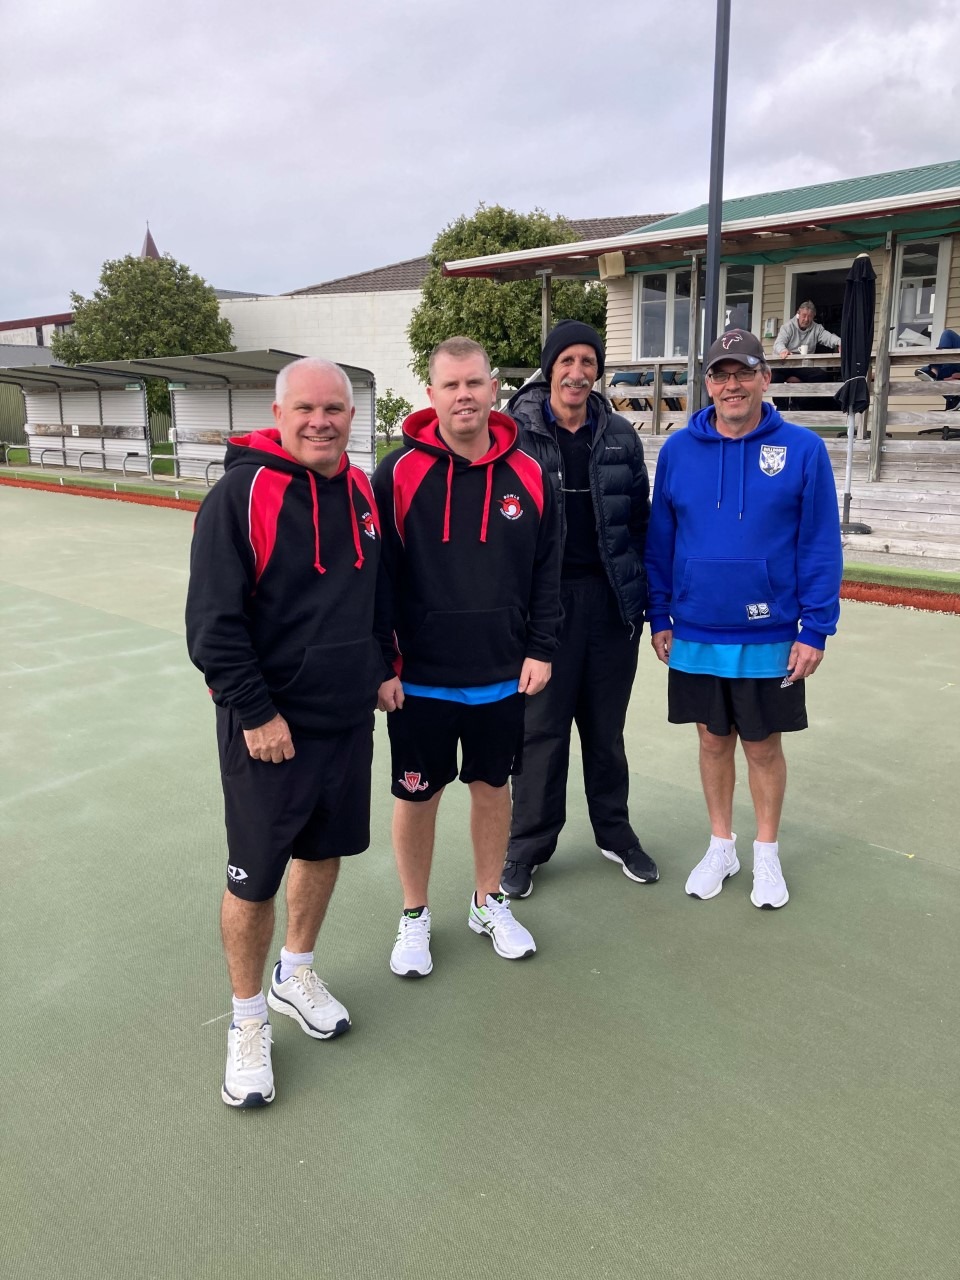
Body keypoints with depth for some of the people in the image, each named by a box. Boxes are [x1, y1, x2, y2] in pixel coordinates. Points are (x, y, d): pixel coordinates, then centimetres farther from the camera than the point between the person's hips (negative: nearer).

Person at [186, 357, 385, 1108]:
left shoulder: (362, 491, 5)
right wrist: (256, 712, -17)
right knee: (254, 876, 4)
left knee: (325, 849, 18)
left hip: (349, 718, 6)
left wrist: (382, 667, 13)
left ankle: (295, 974, 42)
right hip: (269, 725, -6)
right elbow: (213, 620, -16)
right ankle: (248, 1021, 26)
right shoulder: (241, 494, -15)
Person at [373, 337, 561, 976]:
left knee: (493, 786, 16)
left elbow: (548, 571, 5)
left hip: (503, 676, 3)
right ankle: (415, 916, 31)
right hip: (420, 679, -2)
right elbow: (378, 577, -7)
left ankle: (490, 902, 38)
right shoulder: (399, 473, -8)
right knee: (417, 795, 11)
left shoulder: (527, 475, 0)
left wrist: (541, 649, 0)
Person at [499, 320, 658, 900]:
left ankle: (615, 831, 31)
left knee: (607, 726, 15)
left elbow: (640, 520, 11)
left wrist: (641, 597, 7)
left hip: (612, 600, 3)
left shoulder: (621, 437, 6)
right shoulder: (515, 432, -3)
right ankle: (528, 845, 20)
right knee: (542, 728, 5)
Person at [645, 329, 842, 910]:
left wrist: (816, 629, -10)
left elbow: (821, 546, -7)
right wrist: (659, 617, 4)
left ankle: (767, 854, 32)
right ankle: (721, 846, 34)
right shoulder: (678, 450, -1)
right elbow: (660, 540, 5)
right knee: (714, 739, 15)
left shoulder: (803, 449, -7)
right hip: (696, 635, 2)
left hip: (770, 637, -2)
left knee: (764, 745, 12)